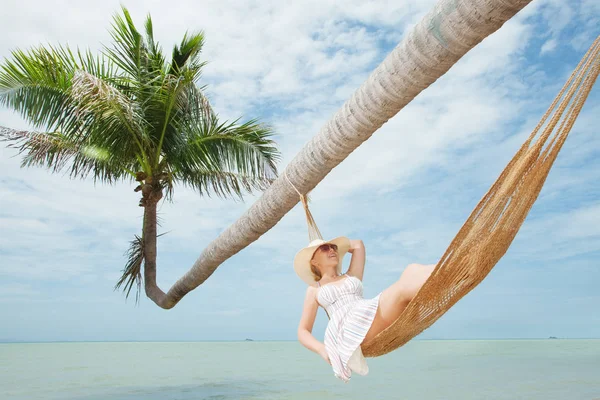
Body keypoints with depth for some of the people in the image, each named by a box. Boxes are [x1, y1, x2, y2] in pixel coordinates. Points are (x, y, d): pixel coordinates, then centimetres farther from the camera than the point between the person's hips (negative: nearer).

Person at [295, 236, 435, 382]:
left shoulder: (352, 276, 35)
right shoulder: (314, 290, 24)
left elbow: (358, 244, 43)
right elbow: (303, 332, 17)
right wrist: (322, 349, -3)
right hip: (349, 328, -5)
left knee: (413, 270, -21)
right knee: (405, 287, -27)